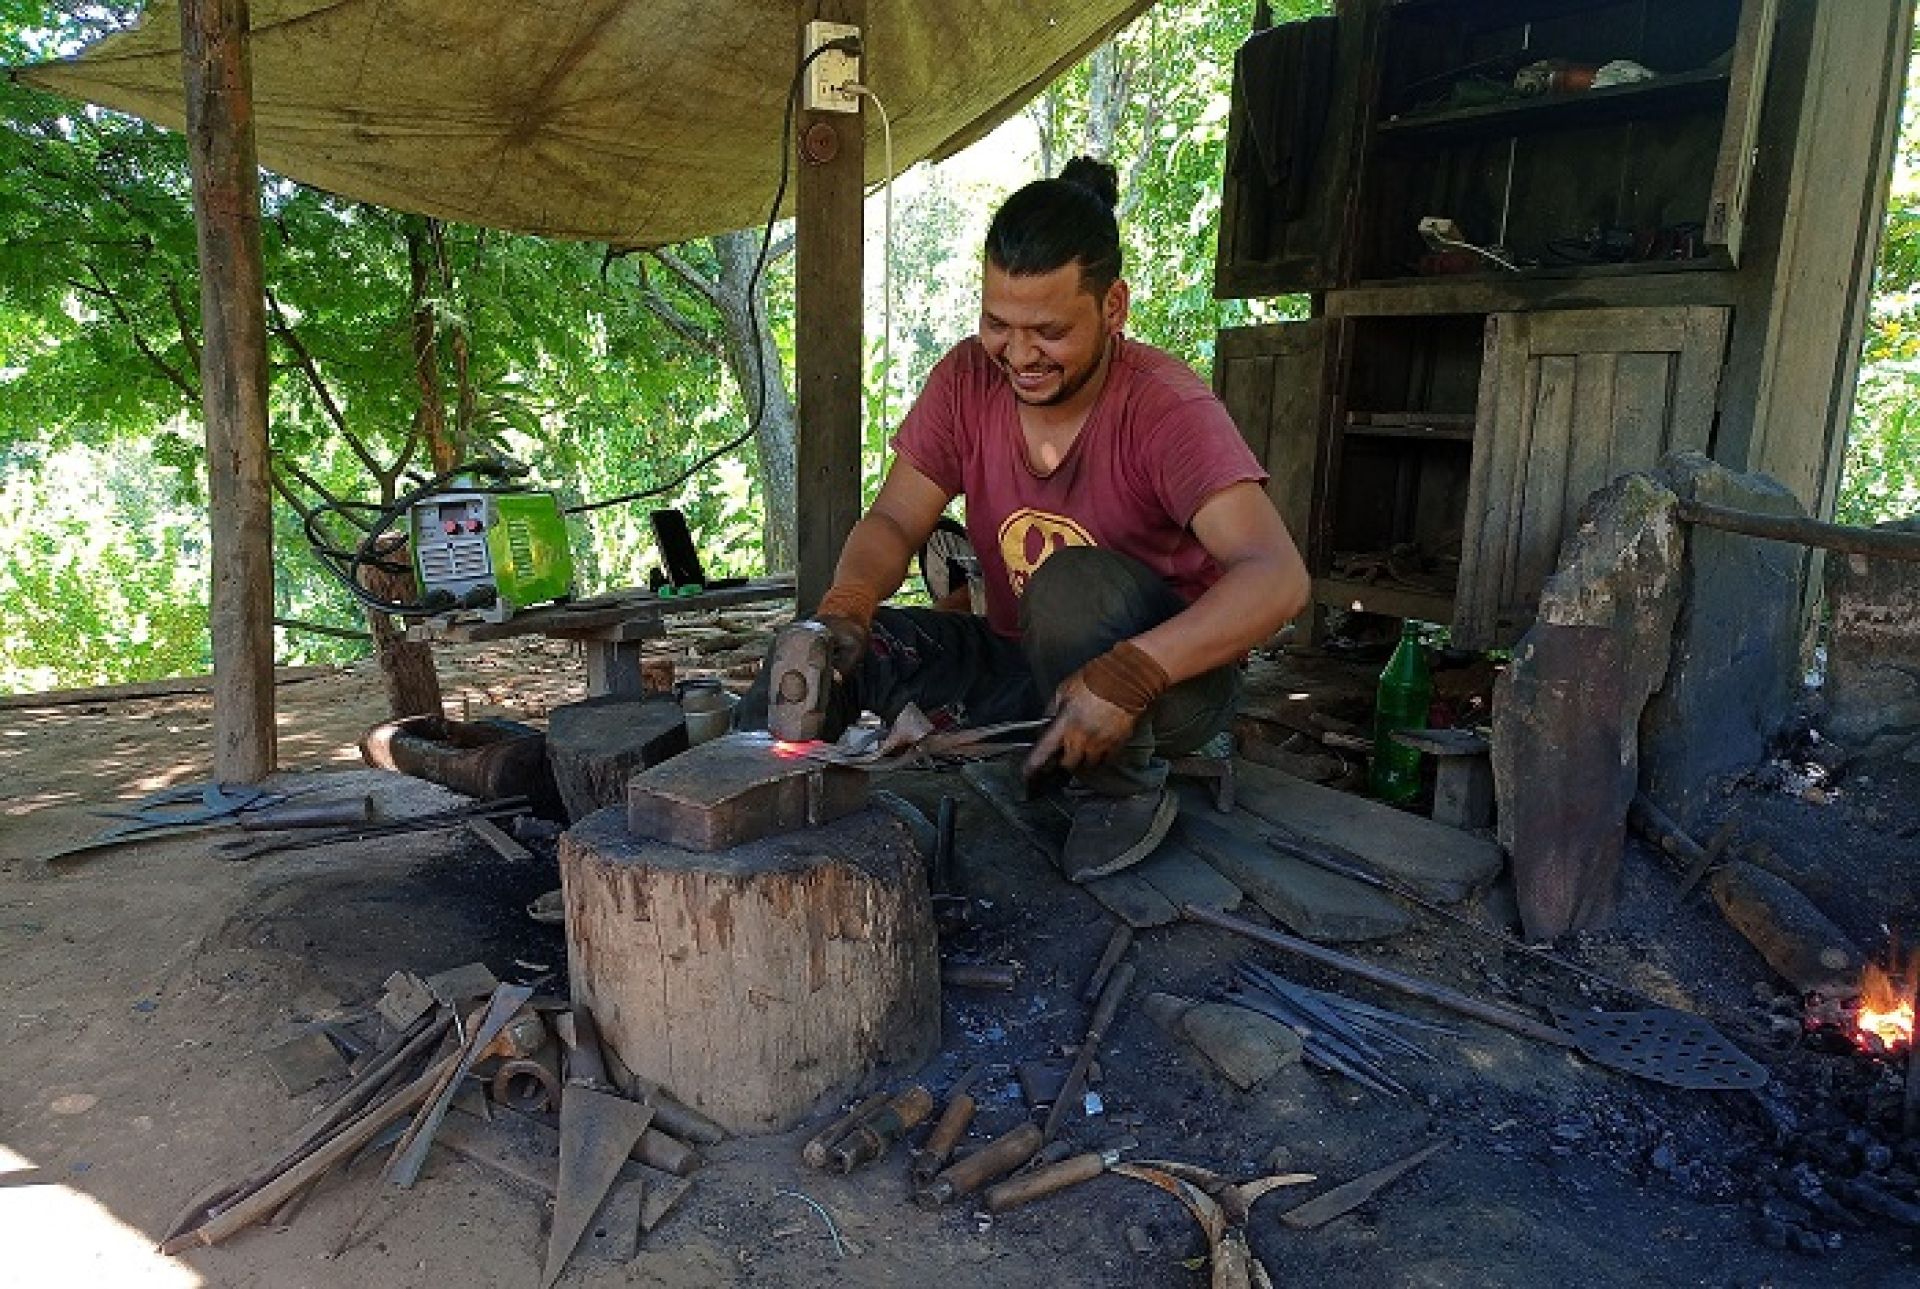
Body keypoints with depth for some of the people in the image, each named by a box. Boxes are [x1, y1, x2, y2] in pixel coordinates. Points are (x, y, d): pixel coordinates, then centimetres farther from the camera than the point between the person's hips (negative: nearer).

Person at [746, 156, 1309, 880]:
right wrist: (843, 610, -28)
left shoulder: (1164, 407, -23)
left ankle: (1126, 793, -10)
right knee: (819, 657, -14)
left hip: (1170, 677, -4)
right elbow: (894, 522, -6)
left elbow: (1279, 578, -32)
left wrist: (1127, 677, -44)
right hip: (1019, 665, 4)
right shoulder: (968, 379, -7)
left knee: (1072, 583, -36)